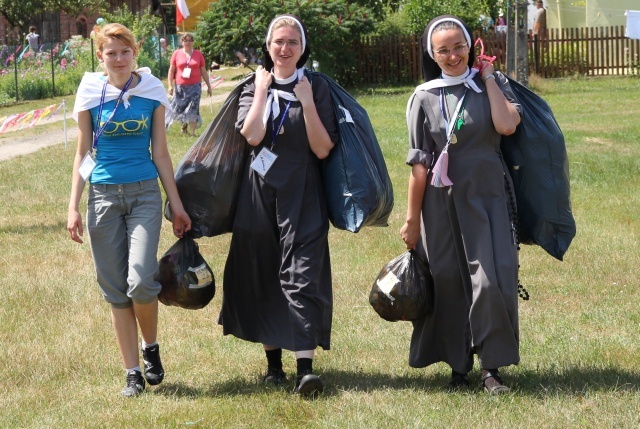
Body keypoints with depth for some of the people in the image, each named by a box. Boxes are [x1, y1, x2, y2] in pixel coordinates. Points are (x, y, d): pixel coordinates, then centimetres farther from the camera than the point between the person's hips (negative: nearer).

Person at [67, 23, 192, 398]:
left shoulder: (152, 91, 1)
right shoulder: (91, 94, 1)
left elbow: (161, 153, 6)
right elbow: (83, 153, 7)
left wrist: (177, 204, 5)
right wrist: (74, 207, 1)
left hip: (145, 194, -1)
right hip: (103, 194, 1)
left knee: (141, 280, -16)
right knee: (115, 288, 2)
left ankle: (151, 347, 10)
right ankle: (133, 372, 10)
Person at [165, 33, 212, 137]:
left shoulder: (198, 54, 7)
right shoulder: (176, 53, 5)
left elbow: (204, 71, 12)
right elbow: (171, 70, 6)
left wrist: (208, 86, 12)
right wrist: (170, 85, 0)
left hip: (194, 86, 0)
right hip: (180, 86, 0)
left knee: (193, 109, -8)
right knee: (180, 108, 8)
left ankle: (192, 132, -5)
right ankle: (184, 123, 37)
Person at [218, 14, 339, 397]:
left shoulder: (317, 88, 2)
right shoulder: (254, 87, 7)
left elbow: (323, 150, -7)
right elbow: (252, 135, -12)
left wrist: (307, 103, -13)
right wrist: (262, 90, -8)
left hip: (301, 195, -3)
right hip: (259, 193, 3)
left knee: (302, 274, -11)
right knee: (262, 275, 6)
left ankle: (306, 366, -18)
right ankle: (273, 361, 18)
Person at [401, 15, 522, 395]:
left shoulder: (491, 84, 2)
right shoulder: (425, 97, 2)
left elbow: (507, 125, -17)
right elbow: (419, 162, 1)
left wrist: (488, 78, -8)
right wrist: (412, 219, 0)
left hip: (487, 197, -1)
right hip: (442, 203, 1)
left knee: (491, 281, -10)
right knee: (449, 284, 4)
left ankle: (492, 368, -4)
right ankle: (458, 367, 16)